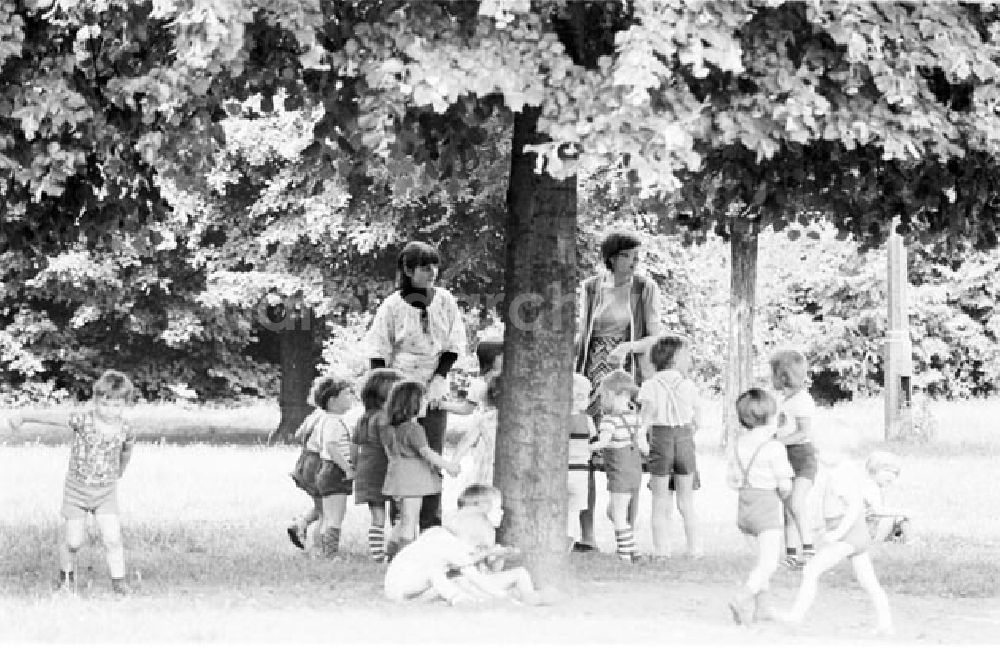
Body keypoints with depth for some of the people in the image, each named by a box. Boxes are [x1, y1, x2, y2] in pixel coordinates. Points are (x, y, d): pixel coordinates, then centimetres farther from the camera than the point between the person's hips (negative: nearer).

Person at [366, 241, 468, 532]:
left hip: (434, 391, 2)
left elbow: (453, 346, 5)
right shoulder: (392, 306, -5)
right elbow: (379, 353, -2)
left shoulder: (445, 302, 2)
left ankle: (431, 527, 4)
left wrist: (439, 379, -7)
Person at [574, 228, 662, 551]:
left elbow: (655, 339, -4)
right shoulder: (591, 288, 5)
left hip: (630, 376, -2)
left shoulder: (646, 289, -2)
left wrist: (626, 346, -22)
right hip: (593, 377, 2)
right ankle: (587, 536, 3)